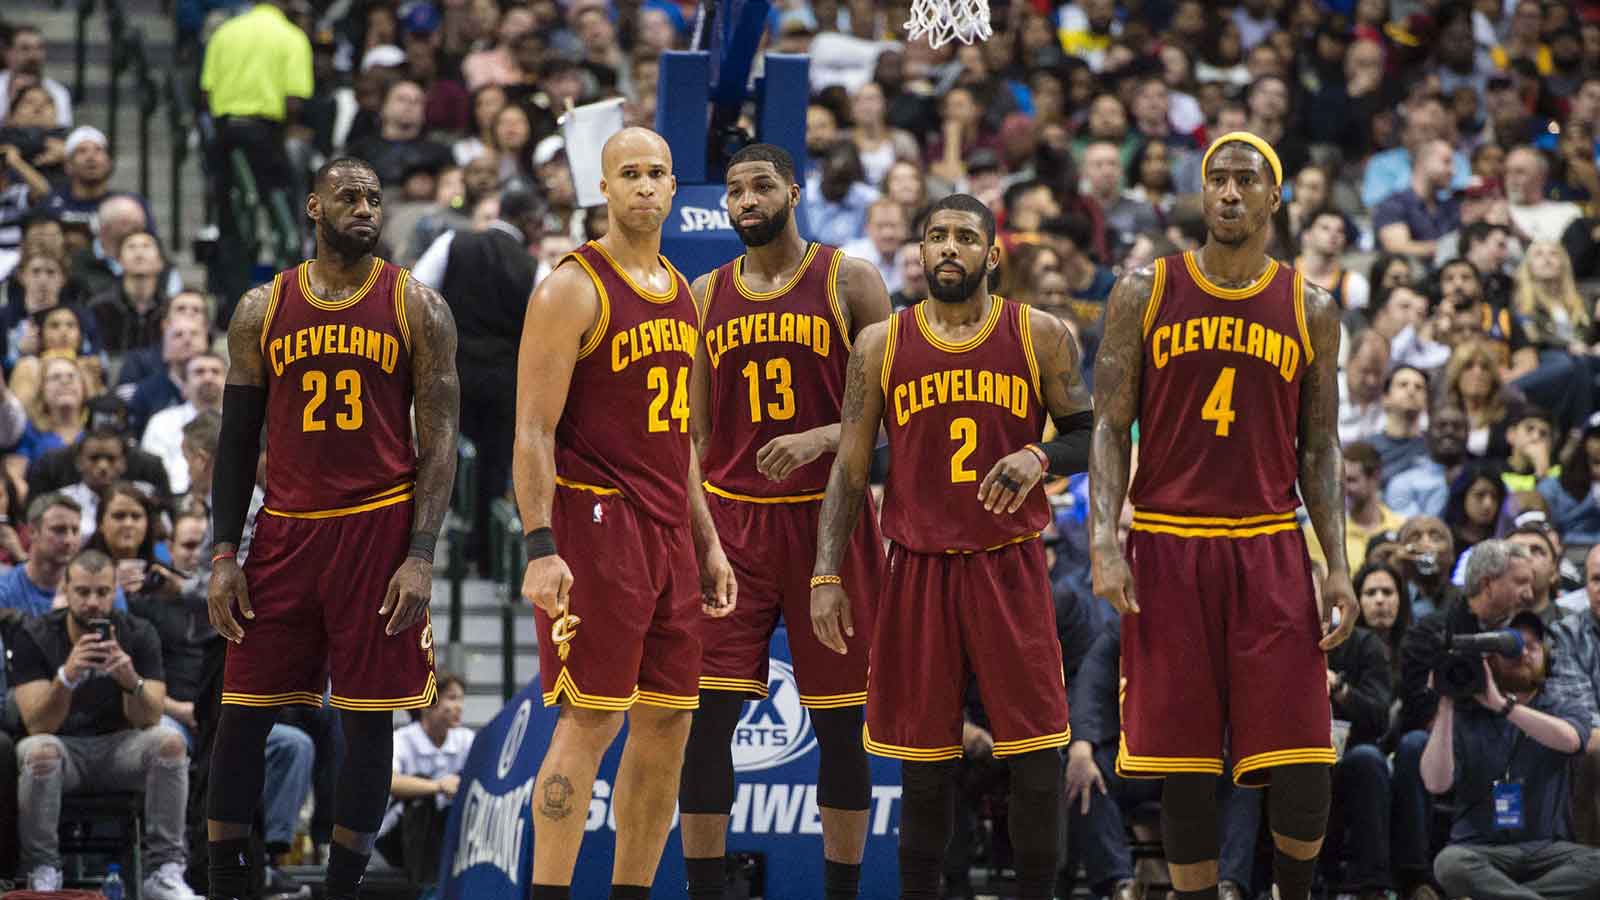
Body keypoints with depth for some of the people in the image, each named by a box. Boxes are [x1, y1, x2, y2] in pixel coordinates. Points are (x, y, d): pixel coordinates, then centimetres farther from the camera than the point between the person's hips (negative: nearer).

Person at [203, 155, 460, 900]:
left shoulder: (417, 308, 1)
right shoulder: (262, 310, 7)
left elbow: (438, 440, -1)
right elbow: (238, 439, 9)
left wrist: (420, 557, -11)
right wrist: (224, 555, 1)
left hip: (379, 531, -2)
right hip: (286, 531, 2)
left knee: (367, 720, 0)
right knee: (241, 715, 0)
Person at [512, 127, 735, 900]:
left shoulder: (681, 293, 15)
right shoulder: (572, 290, -9)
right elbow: (534, 430, -13)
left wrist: (707, 543, 18)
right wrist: (541, 549, -22)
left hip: (668, 531, 8)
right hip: (595, 524, -8)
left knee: (666, 725, 7)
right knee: (590, 722, -10)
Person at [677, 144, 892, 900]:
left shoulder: (848, 282, 0)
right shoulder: (705, 295, 10)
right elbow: (694, 428, 14)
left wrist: (822, 438, -19)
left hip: (828, 518, -2)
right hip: (731, 520, 2)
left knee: (841, 722, 2)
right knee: (706, 715, -5)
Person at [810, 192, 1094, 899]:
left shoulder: (1041, 336, 2)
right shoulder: (881, 346, 5)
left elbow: (1089, 436, 6)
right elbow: (850, 469, 6)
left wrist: (1041, 458, -17)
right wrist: (826, 576, -1)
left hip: (1011, 569, -1)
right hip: (919, 569, 1)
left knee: (1036, 758, -4)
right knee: (924, 766, 4)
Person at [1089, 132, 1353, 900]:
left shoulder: (1311, 311, 8)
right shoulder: (1145, 294, 4)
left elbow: (1320, 448, 10)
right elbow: (1109, 427, 2)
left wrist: (1337, 565, 0)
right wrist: (1105, 546, -10)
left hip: (1270, 548, 1)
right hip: (1167, 546, -1)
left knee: (1300, 767, -6)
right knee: (1184, 763, 2)